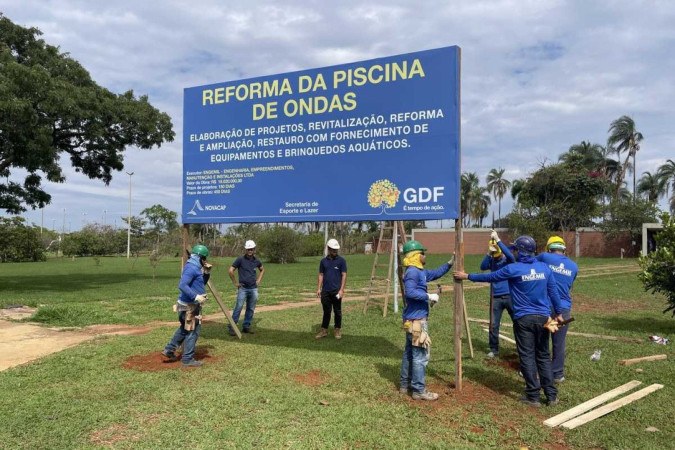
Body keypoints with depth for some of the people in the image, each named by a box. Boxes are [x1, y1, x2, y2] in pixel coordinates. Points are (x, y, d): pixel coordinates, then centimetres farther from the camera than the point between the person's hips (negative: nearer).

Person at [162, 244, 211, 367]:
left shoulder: (195, 267, 13)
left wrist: (207, 272, 7)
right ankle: (188, 359, 8)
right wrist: (196, 297, -32)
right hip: (190, 306, -10)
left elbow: (202, 283, 22)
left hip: (190, 304, 10)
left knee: (185, 328, 24)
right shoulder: (191, 268, -19)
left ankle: (169, 350, 31)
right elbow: (182, 285, -30)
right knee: (192, 331, -1)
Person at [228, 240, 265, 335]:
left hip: (254, 289, 5)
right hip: (243, 288, -4)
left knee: (251, 309, 9)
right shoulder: (240, 259, -7)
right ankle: (231, 327, -1)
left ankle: (246, 326, 20)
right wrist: (235, 283, -5)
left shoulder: (256, 261, 7)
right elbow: (230, 270, -7)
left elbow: (262, 270, 26)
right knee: (238, 308, -7)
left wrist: (259, 280, 15)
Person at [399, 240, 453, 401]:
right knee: (420, 355, -4)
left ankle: (405, 385, 26)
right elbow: (410, 292, -30)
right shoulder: (412, 272, -18)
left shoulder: (420, 271, 14)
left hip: (414, 319, 11)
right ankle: (419, 390, 2)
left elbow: (435, 274, 27)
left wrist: (449, 264, 18)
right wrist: (429, 296, -24)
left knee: (409, 352, 17)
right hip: (416, 319, -11)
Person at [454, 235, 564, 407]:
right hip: (543, 318, 4)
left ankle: (533, 396, 8)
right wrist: (558, 313, 20)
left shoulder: (513, 269, -10)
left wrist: (467, 276, 12)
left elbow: (489, 277, 0)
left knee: (527, 357, 4)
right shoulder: (545, 268, 3)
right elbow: (553, 292, 8)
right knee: (543, 356, 13)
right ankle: (552, 395, 16)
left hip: (524, 319, -4)